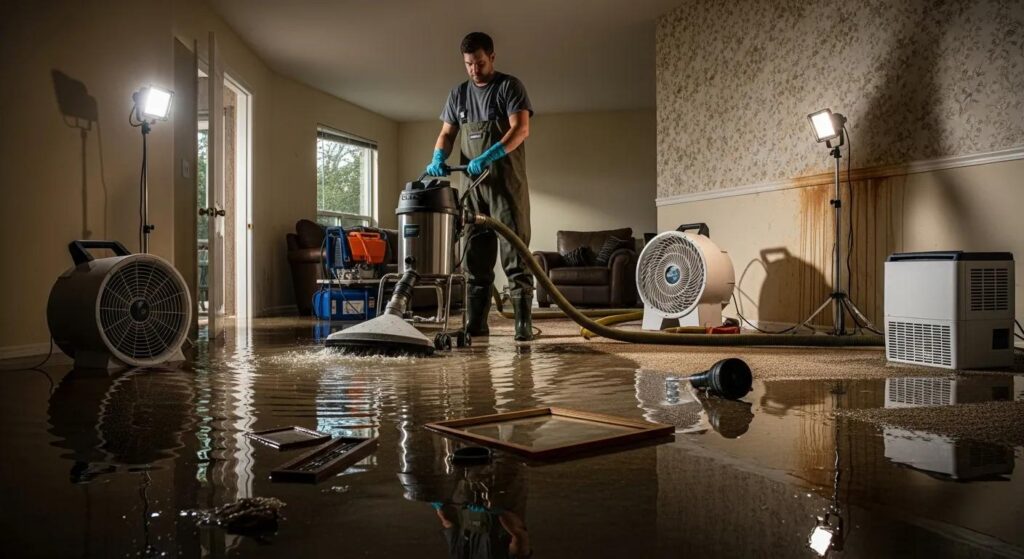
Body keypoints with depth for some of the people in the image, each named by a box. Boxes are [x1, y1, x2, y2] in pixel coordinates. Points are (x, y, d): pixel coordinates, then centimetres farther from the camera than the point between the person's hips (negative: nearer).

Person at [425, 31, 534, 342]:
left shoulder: (509, 86, 0)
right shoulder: (458, 93, 16)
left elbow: (521, 128, -12)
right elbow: (447, 133, 16)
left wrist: (488, 157, -25)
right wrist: (438, 158, -6)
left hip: (506, 183, -5)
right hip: (473, 185, 5)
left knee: (514, 252, -9)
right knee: (475, 256, 5)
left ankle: (523, 322, -8)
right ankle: (475, 323, 9)